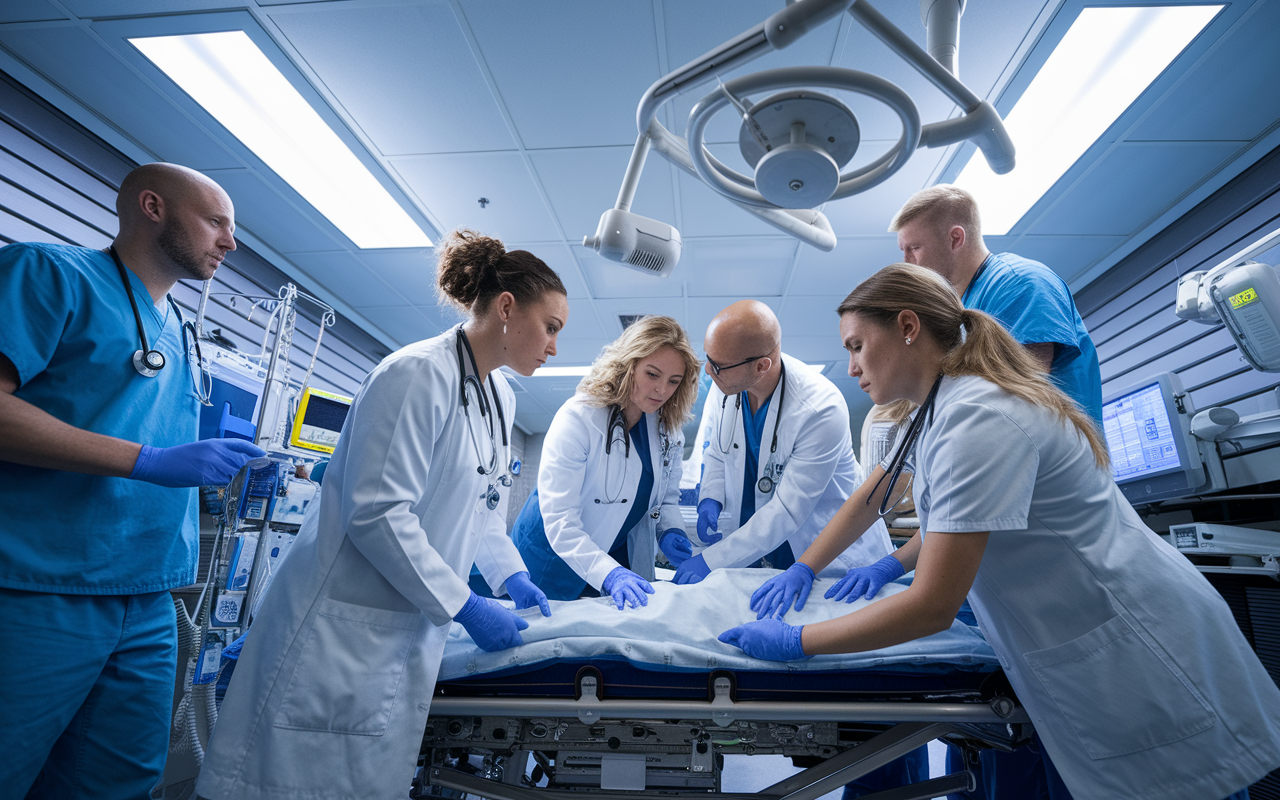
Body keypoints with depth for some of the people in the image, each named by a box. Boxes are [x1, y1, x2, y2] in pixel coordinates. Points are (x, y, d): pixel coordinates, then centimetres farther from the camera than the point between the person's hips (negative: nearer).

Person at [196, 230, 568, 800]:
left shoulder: (502, 398, 9)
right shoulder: (416, 375, -19)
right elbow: (378, 513, -24)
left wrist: (510, 575, 8)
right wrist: (465, 606, -19)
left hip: (414, 633, 8)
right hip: (344, 628, -8)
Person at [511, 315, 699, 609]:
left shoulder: (669, 428, -6)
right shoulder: (577, 418, -25)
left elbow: (667, 496, 7)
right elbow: (559, 520, -29)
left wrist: (668, 530, -15)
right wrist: (609, 575, -40)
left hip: (620, 560, 5)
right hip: (553, 560, -5)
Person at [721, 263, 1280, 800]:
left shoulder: (978, 419, -29)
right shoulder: (936, 406, 1)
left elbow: (933, 607, -29)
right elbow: (869, 497, 13)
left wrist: (796, 642, -21)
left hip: (1135, 658, -8)